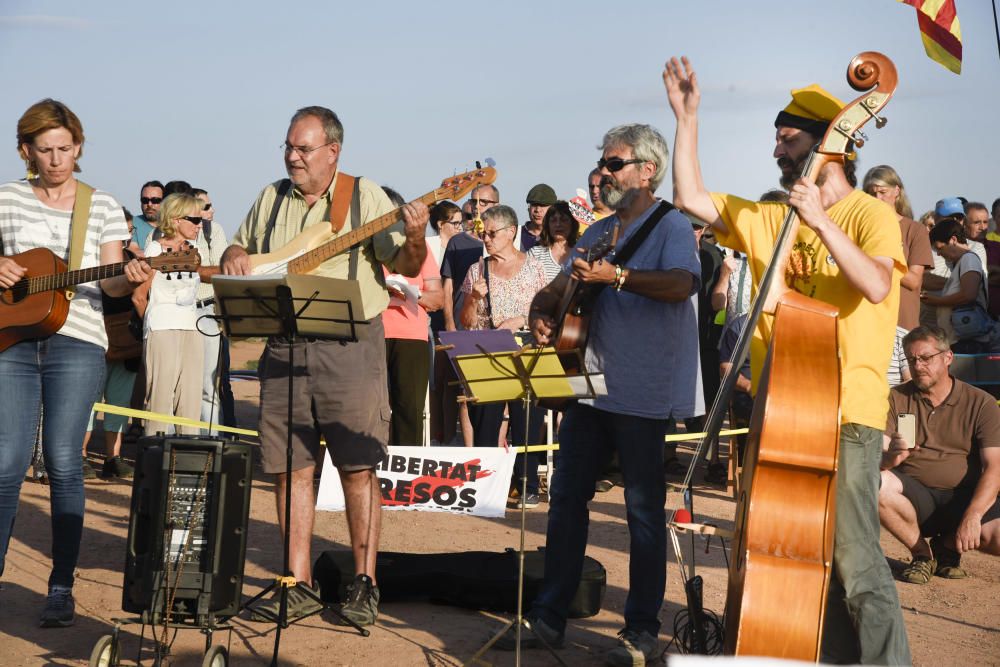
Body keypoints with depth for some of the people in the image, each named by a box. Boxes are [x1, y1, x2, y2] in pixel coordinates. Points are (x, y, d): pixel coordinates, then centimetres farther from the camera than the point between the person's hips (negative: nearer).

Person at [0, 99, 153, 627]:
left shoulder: (103, 207, 8)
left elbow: (109, 282, 3)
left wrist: (130, 280, -18)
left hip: (76, 343, -1)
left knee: (63, 463, -3)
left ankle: (61, 588, 3)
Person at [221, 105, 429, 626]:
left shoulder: (365, 196, 1)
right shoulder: (270, 199, 14)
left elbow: (404, 266, -3)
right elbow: (239, 249, 25)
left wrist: (414, 240, -25)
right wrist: (234, 258, 2)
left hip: (351, 345, -4)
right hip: (283, 347, 4)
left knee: (358, 466, -4)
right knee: (290, 467, 5)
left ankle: (364, 583, 4)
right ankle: (298, 584, 13)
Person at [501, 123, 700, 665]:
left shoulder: (670, 225, -5)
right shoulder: (598, 232, 19)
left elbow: (680, 284, -23)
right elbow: (559, 287, 21)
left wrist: (617, 275, -32)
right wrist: (542, 311, -1)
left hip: (642, 392, -8)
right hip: (588, 384, 8)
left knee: (643, 509, -1)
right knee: (566, 498, 10)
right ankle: (548, 616, 18)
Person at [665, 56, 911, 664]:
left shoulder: (871, 214, -3)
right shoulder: (768, 220, 15)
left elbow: (876, 284, -20)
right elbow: (691, 197, 9)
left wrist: (821, 221, -25)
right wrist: (688, 118, 7)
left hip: (845, 413, -6)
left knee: (855, 557, -12)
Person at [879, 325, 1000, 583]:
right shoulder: (896, 399, 5)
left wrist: (972, 516, -24)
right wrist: (890, 457, -31)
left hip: (964, 497, 0)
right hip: (914, 498, 1)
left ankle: (947, 544, 6)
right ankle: (922, 553, -5)